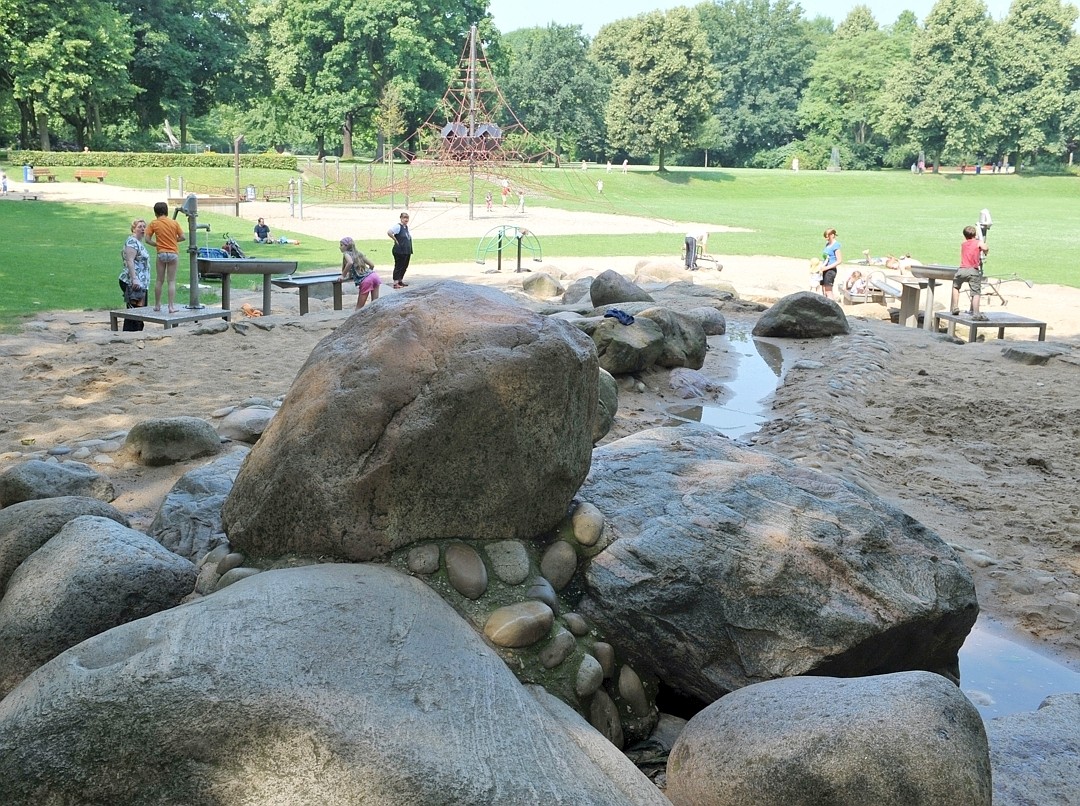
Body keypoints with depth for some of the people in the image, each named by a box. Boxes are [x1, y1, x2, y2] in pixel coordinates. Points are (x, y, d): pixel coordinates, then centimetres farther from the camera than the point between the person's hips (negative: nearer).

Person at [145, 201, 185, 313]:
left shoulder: (153, 223, 0)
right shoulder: (174, 223, 0)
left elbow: (147, 239, -3)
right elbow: (182, 237, 1)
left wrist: (156, 244, 11)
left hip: (161, 253, 1)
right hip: (173, 253, -1)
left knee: (159, 281, 11)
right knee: (172, 281, 1)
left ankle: (157, 305, 17)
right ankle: (172, 306, -4)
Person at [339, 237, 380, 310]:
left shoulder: (346, 254, 3)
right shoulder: (359, 253, 21)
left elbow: (350, 263, -21)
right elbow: (372, 265, 19)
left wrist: (343, 276, -9)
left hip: (365, 281, -6)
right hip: (373, 275, 6)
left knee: (359, 307, 2)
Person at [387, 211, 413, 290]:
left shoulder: (406, 227, 14)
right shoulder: (398, 226, -12)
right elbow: (389, 232, -27)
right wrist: (395, 240, -17)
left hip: (407, 251, 9)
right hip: (399, 251, -9)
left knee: (404, 266, 14)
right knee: (398, 267, -5)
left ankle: (400, 281, 24)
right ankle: (395, 283, -2)